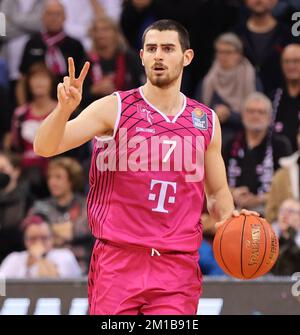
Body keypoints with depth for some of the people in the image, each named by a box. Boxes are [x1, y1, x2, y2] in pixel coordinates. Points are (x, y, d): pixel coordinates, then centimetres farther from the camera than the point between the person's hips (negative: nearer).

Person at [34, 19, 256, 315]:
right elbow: (44, 147, -10)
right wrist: (64, 108, -30)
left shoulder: (206, 121, 10)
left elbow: (217, 192, 22)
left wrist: (227, 216, -1)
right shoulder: (113, 109, -1)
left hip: (178, 266, 2)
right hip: (117, 263, -2)